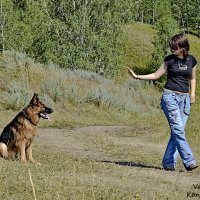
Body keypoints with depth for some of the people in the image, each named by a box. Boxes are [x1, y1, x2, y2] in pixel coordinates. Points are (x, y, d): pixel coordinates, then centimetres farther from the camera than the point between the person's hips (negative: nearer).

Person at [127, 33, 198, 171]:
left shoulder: (191, 60, 6)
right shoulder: (170, 60, 0)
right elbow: (156, 75, 8)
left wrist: (192, 94, 8)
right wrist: (137, 77, 1)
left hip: (184, 98, 3)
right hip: (170, 96, -3)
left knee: (177, 132, -1)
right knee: (178, 129, -14)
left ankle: (169, 163, 5)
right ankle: (189, 161, -17)